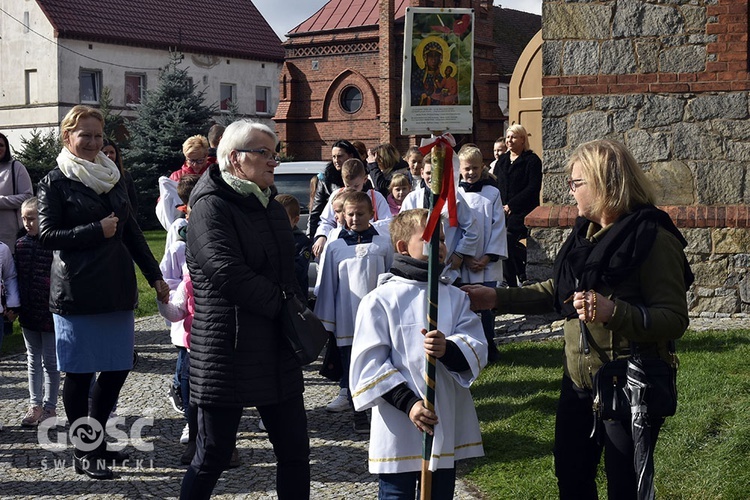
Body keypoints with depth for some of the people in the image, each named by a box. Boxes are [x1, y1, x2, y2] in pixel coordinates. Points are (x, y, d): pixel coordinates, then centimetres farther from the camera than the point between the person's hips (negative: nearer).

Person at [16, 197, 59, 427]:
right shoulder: (21, 244, 5)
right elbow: (17, 277, 12)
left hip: (51, 314, -6)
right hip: (28, 314, 6)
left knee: (50, 362, 5)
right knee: (33, 361, 13)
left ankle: (49, 407, 16)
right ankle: (35, 406, 22)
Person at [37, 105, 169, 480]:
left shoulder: (113, 178, 14)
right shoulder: (55, 182, -2)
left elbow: (131, 231, 17)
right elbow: (48, 235, -10)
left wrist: (155, 276, 14)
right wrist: (97, 230, -14)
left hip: (118, 288, 6)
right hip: (77, 292, -6)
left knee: (117, 368, 8)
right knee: (79, 373, 2)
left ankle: (96, 440, 25)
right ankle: (83, 452, 13)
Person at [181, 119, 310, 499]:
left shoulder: (272, 208, 15)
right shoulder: (211, 208, -11)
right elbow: (229, 274, -23)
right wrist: (282, 306, -15)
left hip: (276, 350, 8)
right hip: (226, 350, -8)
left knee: (295, 450, 10)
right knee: (213, 454, 2)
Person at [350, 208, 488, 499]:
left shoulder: (455, 298, 6)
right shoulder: (379, 301, -6)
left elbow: (476, 350, -4)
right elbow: (369, 363, -10)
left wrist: (447, 349, -26)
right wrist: (408, 403, -18)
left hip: (448, 428, 4)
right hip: (398, 430, -4)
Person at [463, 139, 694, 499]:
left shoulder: (653, 238, -17)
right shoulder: (586, 233, 9)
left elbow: (675, 319, -22)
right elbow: (557, 292, 18)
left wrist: (613, 312, -36)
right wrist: (495, 298, 9)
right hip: (579, 380, 8)